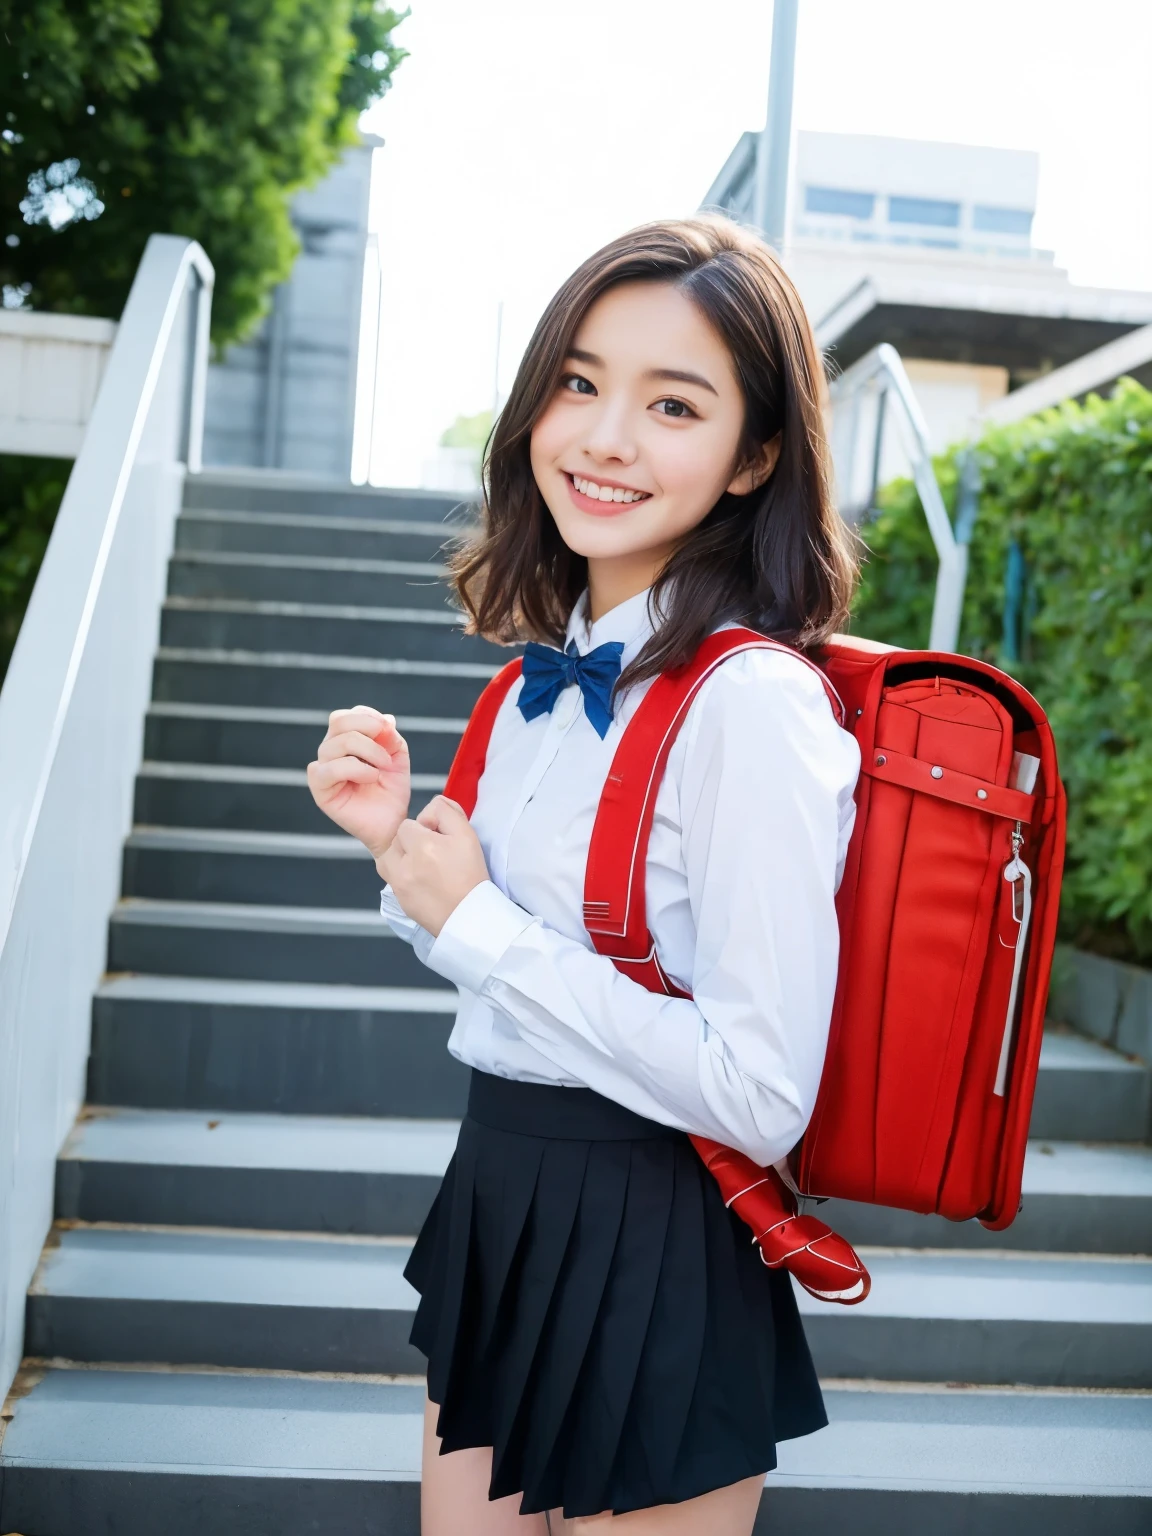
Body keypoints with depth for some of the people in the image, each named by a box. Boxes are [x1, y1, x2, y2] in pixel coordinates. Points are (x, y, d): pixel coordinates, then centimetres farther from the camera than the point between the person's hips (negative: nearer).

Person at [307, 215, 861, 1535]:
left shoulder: (752, 703, -22)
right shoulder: (552, 673, 3)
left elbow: (762, 1097, -25)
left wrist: (475, 921, -18)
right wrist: (397, 843, -4)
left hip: (650, 1264, -7)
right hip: (497, 1207, 8)